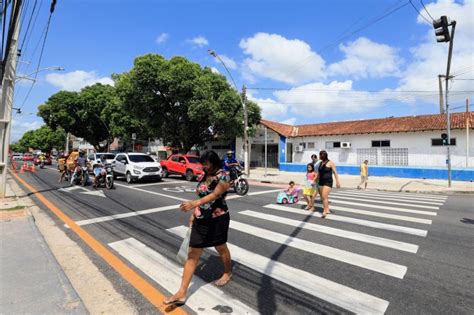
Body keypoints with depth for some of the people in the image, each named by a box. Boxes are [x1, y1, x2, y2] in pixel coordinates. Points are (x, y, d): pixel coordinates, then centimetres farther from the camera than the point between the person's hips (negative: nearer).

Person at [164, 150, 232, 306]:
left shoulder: (223, 176, -15)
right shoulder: (203, 176, 6)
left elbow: (215, 195, -30)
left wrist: (194, 203, -43)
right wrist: (193, 214, 14)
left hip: (218, 219, -6)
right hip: (201, 220, 6)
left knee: (221, 248, 17)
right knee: (192, 254, 6)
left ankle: (228, 273, 47)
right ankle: (181, 293, 13)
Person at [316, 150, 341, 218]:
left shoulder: (330, 162, -7)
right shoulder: (320, 163, 11)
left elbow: (335, 172, -9)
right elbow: (318, 173, 19)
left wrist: (337, 181, -14)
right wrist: (315, 181, 21)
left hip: (328, 182, -7)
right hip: (321, 182, 7)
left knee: (324, 197, -14)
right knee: (322, 197, 9)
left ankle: (325, 212, -7)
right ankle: (327, 210, 21)